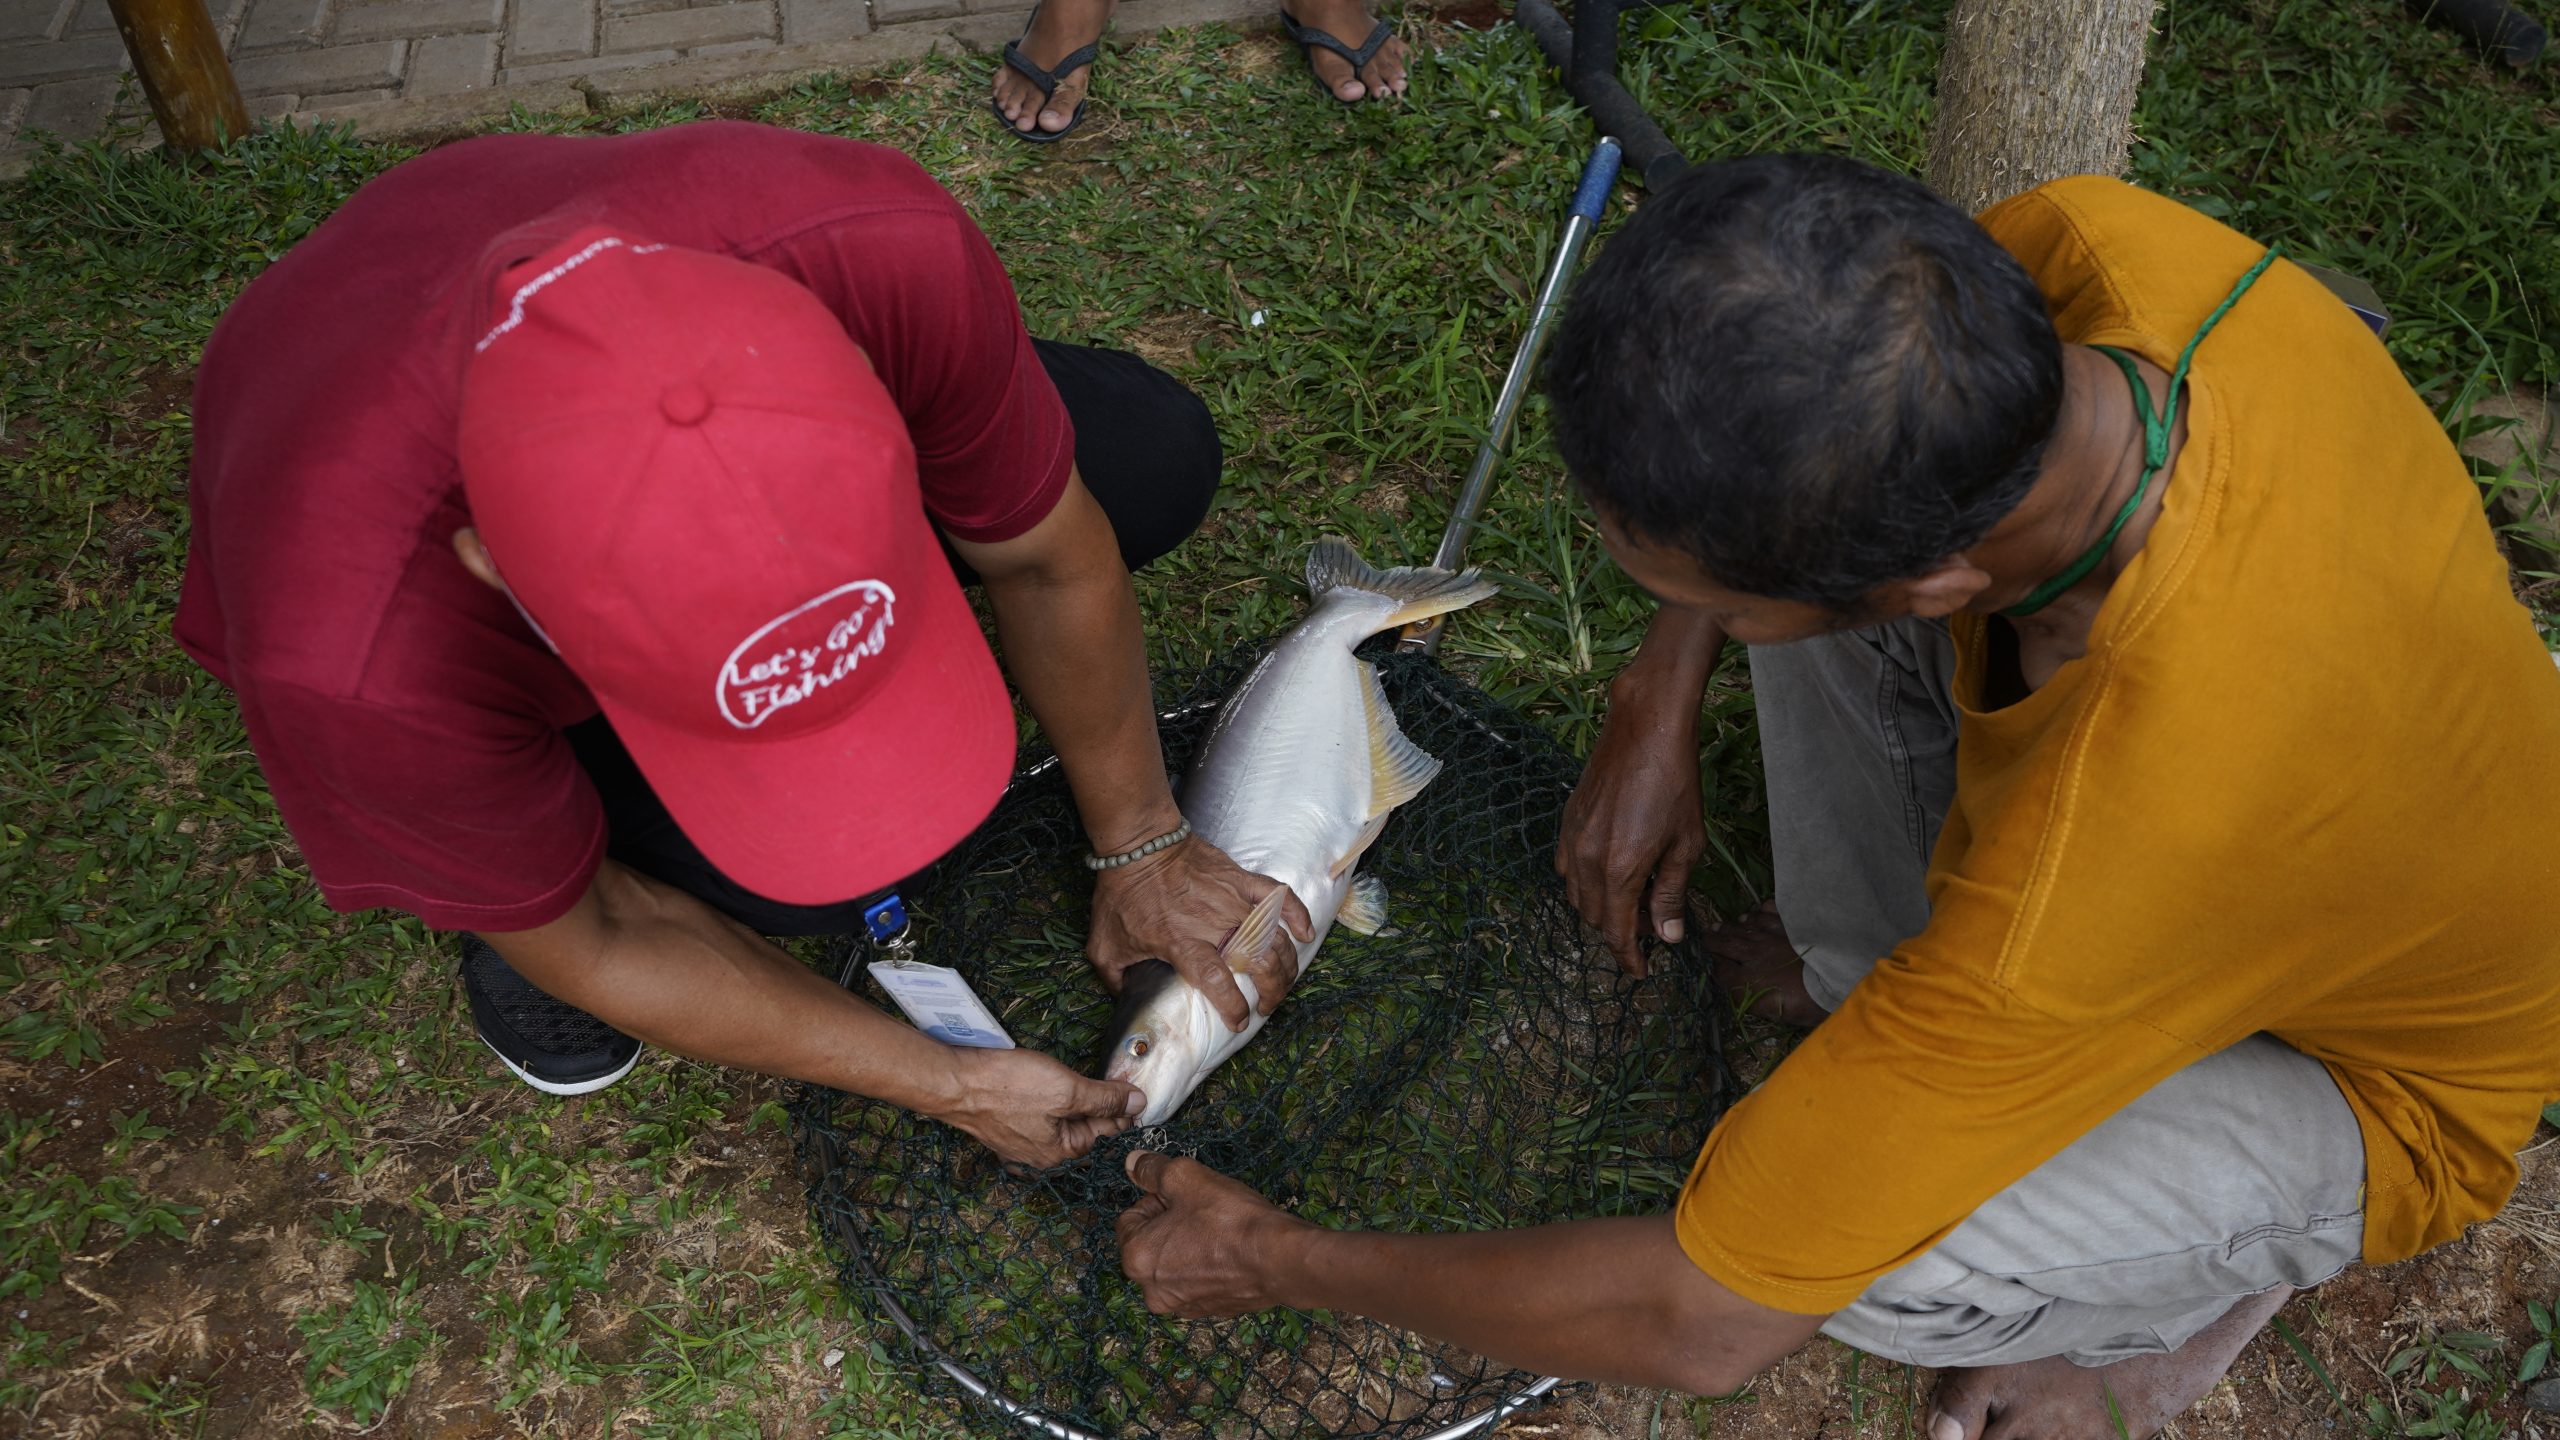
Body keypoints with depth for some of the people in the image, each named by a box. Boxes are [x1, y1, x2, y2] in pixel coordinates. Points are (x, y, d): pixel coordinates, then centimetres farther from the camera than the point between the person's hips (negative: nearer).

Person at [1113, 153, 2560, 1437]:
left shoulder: (2063, 921, -46)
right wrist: (1660, 702, -13)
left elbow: (1704, 1322, -32)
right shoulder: (2094, 242, -31)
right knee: (1815, 512, -13)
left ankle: (2217, 1263, 4)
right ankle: (1868, 968, 10)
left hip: (2367, 1072, -5)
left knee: (1879, 1266, -31)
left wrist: (1284, 1263, -18)